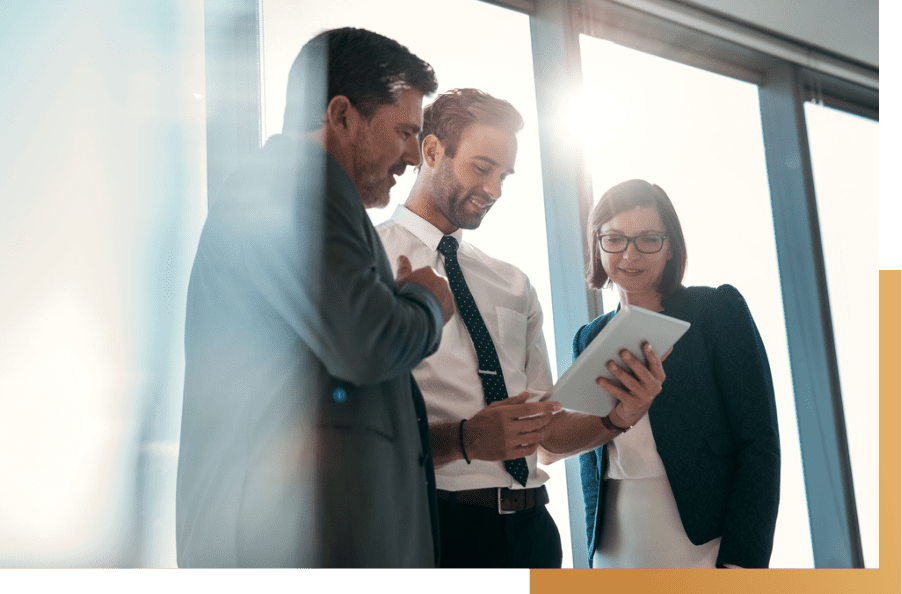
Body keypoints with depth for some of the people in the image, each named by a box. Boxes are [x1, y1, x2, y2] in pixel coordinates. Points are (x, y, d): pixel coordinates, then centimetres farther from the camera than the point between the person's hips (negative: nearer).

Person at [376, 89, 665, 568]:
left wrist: (617, 417, -5)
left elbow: (546, 437, 13)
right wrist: (462, 440, -26)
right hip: (435, 528, -5)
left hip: (532, 528, 6)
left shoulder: (514, 286, 15)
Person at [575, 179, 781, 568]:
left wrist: (740, 563, -15)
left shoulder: (719, 310, -4)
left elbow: (760, 445, -9)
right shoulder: (588, 340, 9)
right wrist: (595, 556, 6)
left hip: (705, 547, -4)